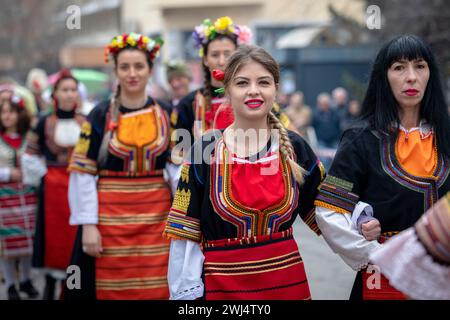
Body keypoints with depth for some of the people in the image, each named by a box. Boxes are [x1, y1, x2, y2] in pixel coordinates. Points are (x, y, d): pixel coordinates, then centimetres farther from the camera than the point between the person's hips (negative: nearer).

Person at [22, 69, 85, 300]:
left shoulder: (87, 123, 4)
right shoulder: (44, 123, 2)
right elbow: (30, 156, 8)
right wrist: (43, 175, 1)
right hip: (53, 187, -1)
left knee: (78, 235, 1)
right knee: (54, 234, 3)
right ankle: (50, 285, 16)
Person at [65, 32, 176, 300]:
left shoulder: (166, 115, 5)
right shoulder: (100, 116, -1)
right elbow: (83, 173, -3)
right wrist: (88, 225, -10)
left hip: (157, 218, 2)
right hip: (110, 217, -1)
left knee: (156, 289, 2)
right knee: (112, 290, 4)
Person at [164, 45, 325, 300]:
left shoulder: (295, 148, -1)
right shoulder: (206, 150, -7)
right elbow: (185, 233, -6)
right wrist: (187, 294, -10)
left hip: (288, 282, 2)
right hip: (222, 286, -2)